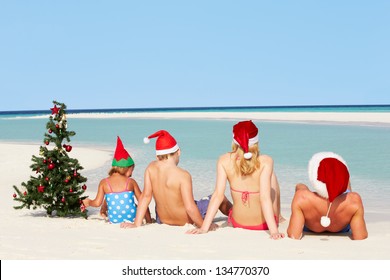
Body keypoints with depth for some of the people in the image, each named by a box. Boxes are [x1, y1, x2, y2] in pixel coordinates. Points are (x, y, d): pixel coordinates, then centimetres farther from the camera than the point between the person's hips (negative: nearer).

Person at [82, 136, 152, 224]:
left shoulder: (104, 182, -1)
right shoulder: (131, 182, -1)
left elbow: (97, 203, -5)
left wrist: (88, 202, 18)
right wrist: (149, 221, 9)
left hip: (114, 220, 2)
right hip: (132, 218, -2)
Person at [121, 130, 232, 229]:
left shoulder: (151, 168, -14)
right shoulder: (183, 175, -29)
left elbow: (146, 196, -12)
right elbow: (190, 208, -31)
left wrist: (137, 224, -8)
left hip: (163, 220, 5)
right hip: (187, 221, -5)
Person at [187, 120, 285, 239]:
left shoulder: (224, 161, -16)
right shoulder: (266, 162, -22)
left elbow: (218, 195, -20)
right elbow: (265, 198, -29)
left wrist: (204, 228, -19)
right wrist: (274, 231, -29)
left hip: (238, 224, 2)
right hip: (264, 224, -2)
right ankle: (279, 216, 51)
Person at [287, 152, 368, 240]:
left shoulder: (302, 197, -46)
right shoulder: (354, 201, -44)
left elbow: (294, 236, -40)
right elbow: (360, 238, -35)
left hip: (309, 229, 0)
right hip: (342, 230, 1)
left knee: (300, 186, 28)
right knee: (344, 179, 27)